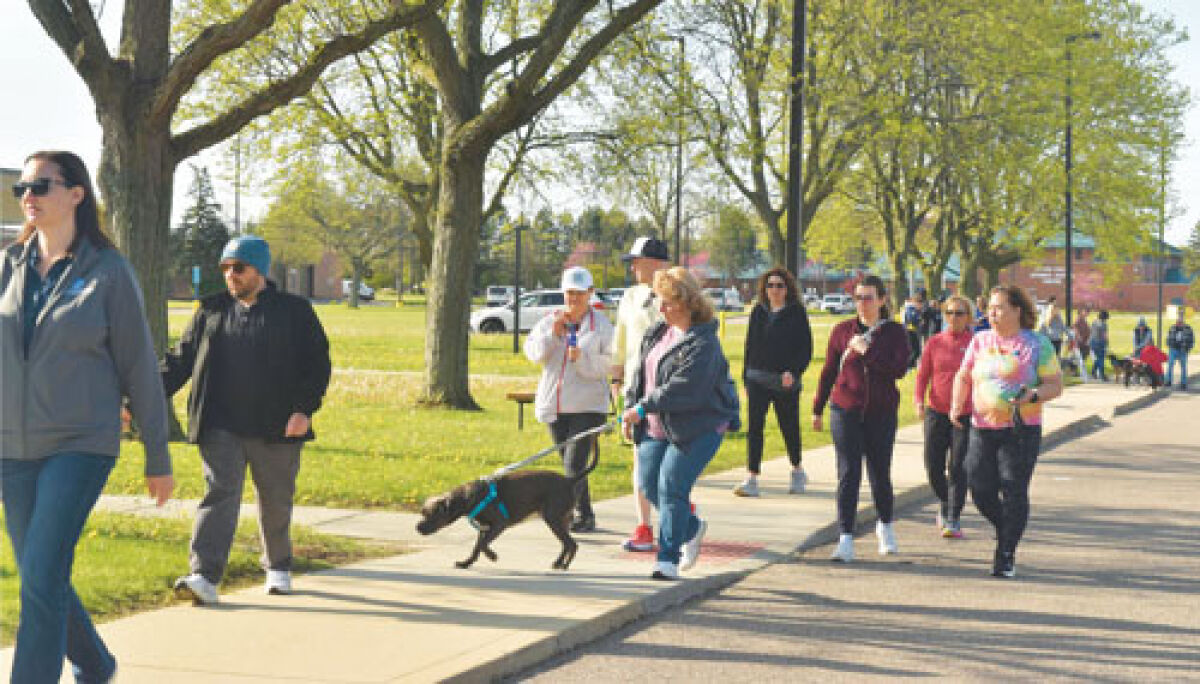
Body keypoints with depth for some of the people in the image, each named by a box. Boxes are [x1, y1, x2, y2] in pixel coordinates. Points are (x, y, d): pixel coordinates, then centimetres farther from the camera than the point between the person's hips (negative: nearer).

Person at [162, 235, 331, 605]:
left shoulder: (295, 312, 4)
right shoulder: (211, 312, 12)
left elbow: (317, 363, 2)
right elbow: (181, 359, 12)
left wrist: (304, 408, -12)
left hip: (276, 430, -1)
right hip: (221, 428, 1)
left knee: (276, 501, 10)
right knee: (219, 494, -10)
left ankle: (278, 567, 31)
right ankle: (204, 577, -18)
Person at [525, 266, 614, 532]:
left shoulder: (602, 325, -1)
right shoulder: (549, 321, 9)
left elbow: (608, 363, -8)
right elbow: (532, 352, -2)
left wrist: (582, 358, -24)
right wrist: (553, 334, -16)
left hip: (588, 406, -5)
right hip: (554, 405, 5)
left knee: (574, 465, -15)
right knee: (569, 463, 12)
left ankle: (581, 516, -9)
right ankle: (585, 516, 23)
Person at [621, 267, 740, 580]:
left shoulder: (703, 343, -18)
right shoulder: (657, 333, 9)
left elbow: (683, 389, -25)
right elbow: (641, 375, 16)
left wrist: (643, 408, -24)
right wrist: (630, 408, 5)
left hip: (699, 427, -8)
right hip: (657, 426, 8)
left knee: (671, 486, -11)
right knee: (648, 484, 7)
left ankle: (668, 559, -1)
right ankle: (692, 528, 32)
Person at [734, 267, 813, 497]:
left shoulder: (796, 314, -2)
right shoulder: (758, 312, 10)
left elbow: (806, 349, -5)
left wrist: (794, 372, -19)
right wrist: (746, 377, 11)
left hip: (785, 381, -3)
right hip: (758, 379, 3)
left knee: (789, 426, 10)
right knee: (754, 427, -5)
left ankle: (797, 470, 31)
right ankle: (751, 478, -7)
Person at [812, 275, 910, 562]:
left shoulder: (894, 332, 2)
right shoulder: (842, 331, 5)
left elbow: (900, 369, -12)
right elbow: (829, 371, 11)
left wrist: (867, 351, -18)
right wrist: (817, 409, 13)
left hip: (881, 413, 0)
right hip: (845, 411, 0)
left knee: (880, 474, 7)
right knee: (848, 474, -6)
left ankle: (885, 526, 33)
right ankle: (846, 539, -6)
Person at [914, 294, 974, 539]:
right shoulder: (935, 342, 5)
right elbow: (923, 374, 7)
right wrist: (918, 400, -9)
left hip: (966, 415, -2)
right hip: (937, 412, 2)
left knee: (958, 468, -7)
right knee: (933, 467, 4)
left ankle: (953, 520, 0)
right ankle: (945, 505, 32)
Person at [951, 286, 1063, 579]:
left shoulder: (1036, 344, 0)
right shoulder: (980, 341, 11)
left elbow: (1056, 385, 0)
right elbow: (963, 377, 18)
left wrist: (1033, 396, -19)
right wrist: (957, 405, 1)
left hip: (1021, 430, -4)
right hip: (982, 428, 4)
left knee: (1014, 493, -6)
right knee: (981, 491, 1)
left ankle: (1007, 555, 3)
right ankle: (1006, 532, 30)